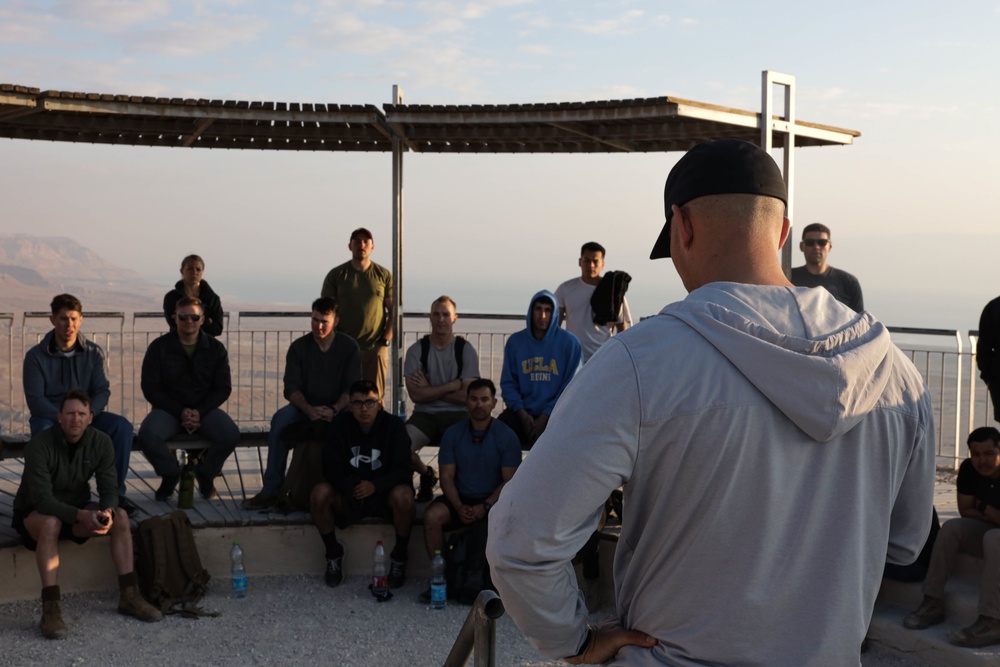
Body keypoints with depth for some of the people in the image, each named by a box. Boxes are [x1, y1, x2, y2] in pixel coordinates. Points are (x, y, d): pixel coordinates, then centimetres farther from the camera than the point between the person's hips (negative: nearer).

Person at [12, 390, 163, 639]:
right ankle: (50, 609, -36)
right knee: (51, 523, -37)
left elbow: (109, 490, -11)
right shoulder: (39, 445, -26)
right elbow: (42, 499, -31)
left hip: (76, 510, 5)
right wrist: (81, 516, -44)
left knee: (120, 516, -18)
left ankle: (129, 596, -12)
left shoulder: (101, 443, -12)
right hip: (34, 514, -5)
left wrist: (106, 511, -35)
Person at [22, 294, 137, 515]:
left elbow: (102, 392, -4)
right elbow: (35, 400, -11)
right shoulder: (36, 356, -4)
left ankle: (116, 492, -17)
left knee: (122, 426, -25)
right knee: (43, 430, -38)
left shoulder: (95, 353, 2)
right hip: (50, 415, -2)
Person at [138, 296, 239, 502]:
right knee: (147, 436, -32)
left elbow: (223, 388, 3)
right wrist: (180, 412, -16)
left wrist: (199, 412, -14)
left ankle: (205, 475, 4)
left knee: (231, 435, -28)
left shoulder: (215, 348, 2)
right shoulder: (159, 347, -2)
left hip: (204, 409, 1)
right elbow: (150, 388, -3)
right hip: (168, 408, -1)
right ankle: (171, 475, 0)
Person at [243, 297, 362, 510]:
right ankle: (271, 489, -30)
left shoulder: (349, 346, 0)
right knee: (280, 419, -30)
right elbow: (291, 388, -4)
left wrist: (334, 410, -25)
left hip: (338, 408, -1)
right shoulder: (299, 347, 3)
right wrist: (309, 410, -24)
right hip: (305, 407, 2)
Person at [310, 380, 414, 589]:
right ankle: (333, 552, -3)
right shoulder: (340, 424, -3)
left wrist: (376, 485, -32)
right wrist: (347, 487, -28)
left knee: (403, 496, -35)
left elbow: (403, 470, -14)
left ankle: (399, 556, -9)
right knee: (319, 493, -27)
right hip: (348, 492, 2)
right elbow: (330, 467, -6)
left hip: (383, 492, -2)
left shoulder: (394, 425, -9)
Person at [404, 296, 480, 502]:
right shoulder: (417, 350, 3)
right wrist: (453, 385, -9)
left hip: (457, 415, -1)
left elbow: (467, 396, -6)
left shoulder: (466, 349, 2)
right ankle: (426, 474, 8)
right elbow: (416, 394, -7)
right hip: (425, 414, 1)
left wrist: (430, 390, -8)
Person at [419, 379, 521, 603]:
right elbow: (446, 477, 2)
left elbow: (509, 481, -5)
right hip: (460, 499, 2)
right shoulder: (453, 434, 5)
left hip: (493, 501, -2)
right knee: (432, 516, -27)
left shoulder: (507, 436, -2)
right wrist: (459, 506, -16)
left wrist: (485, 507, -18)